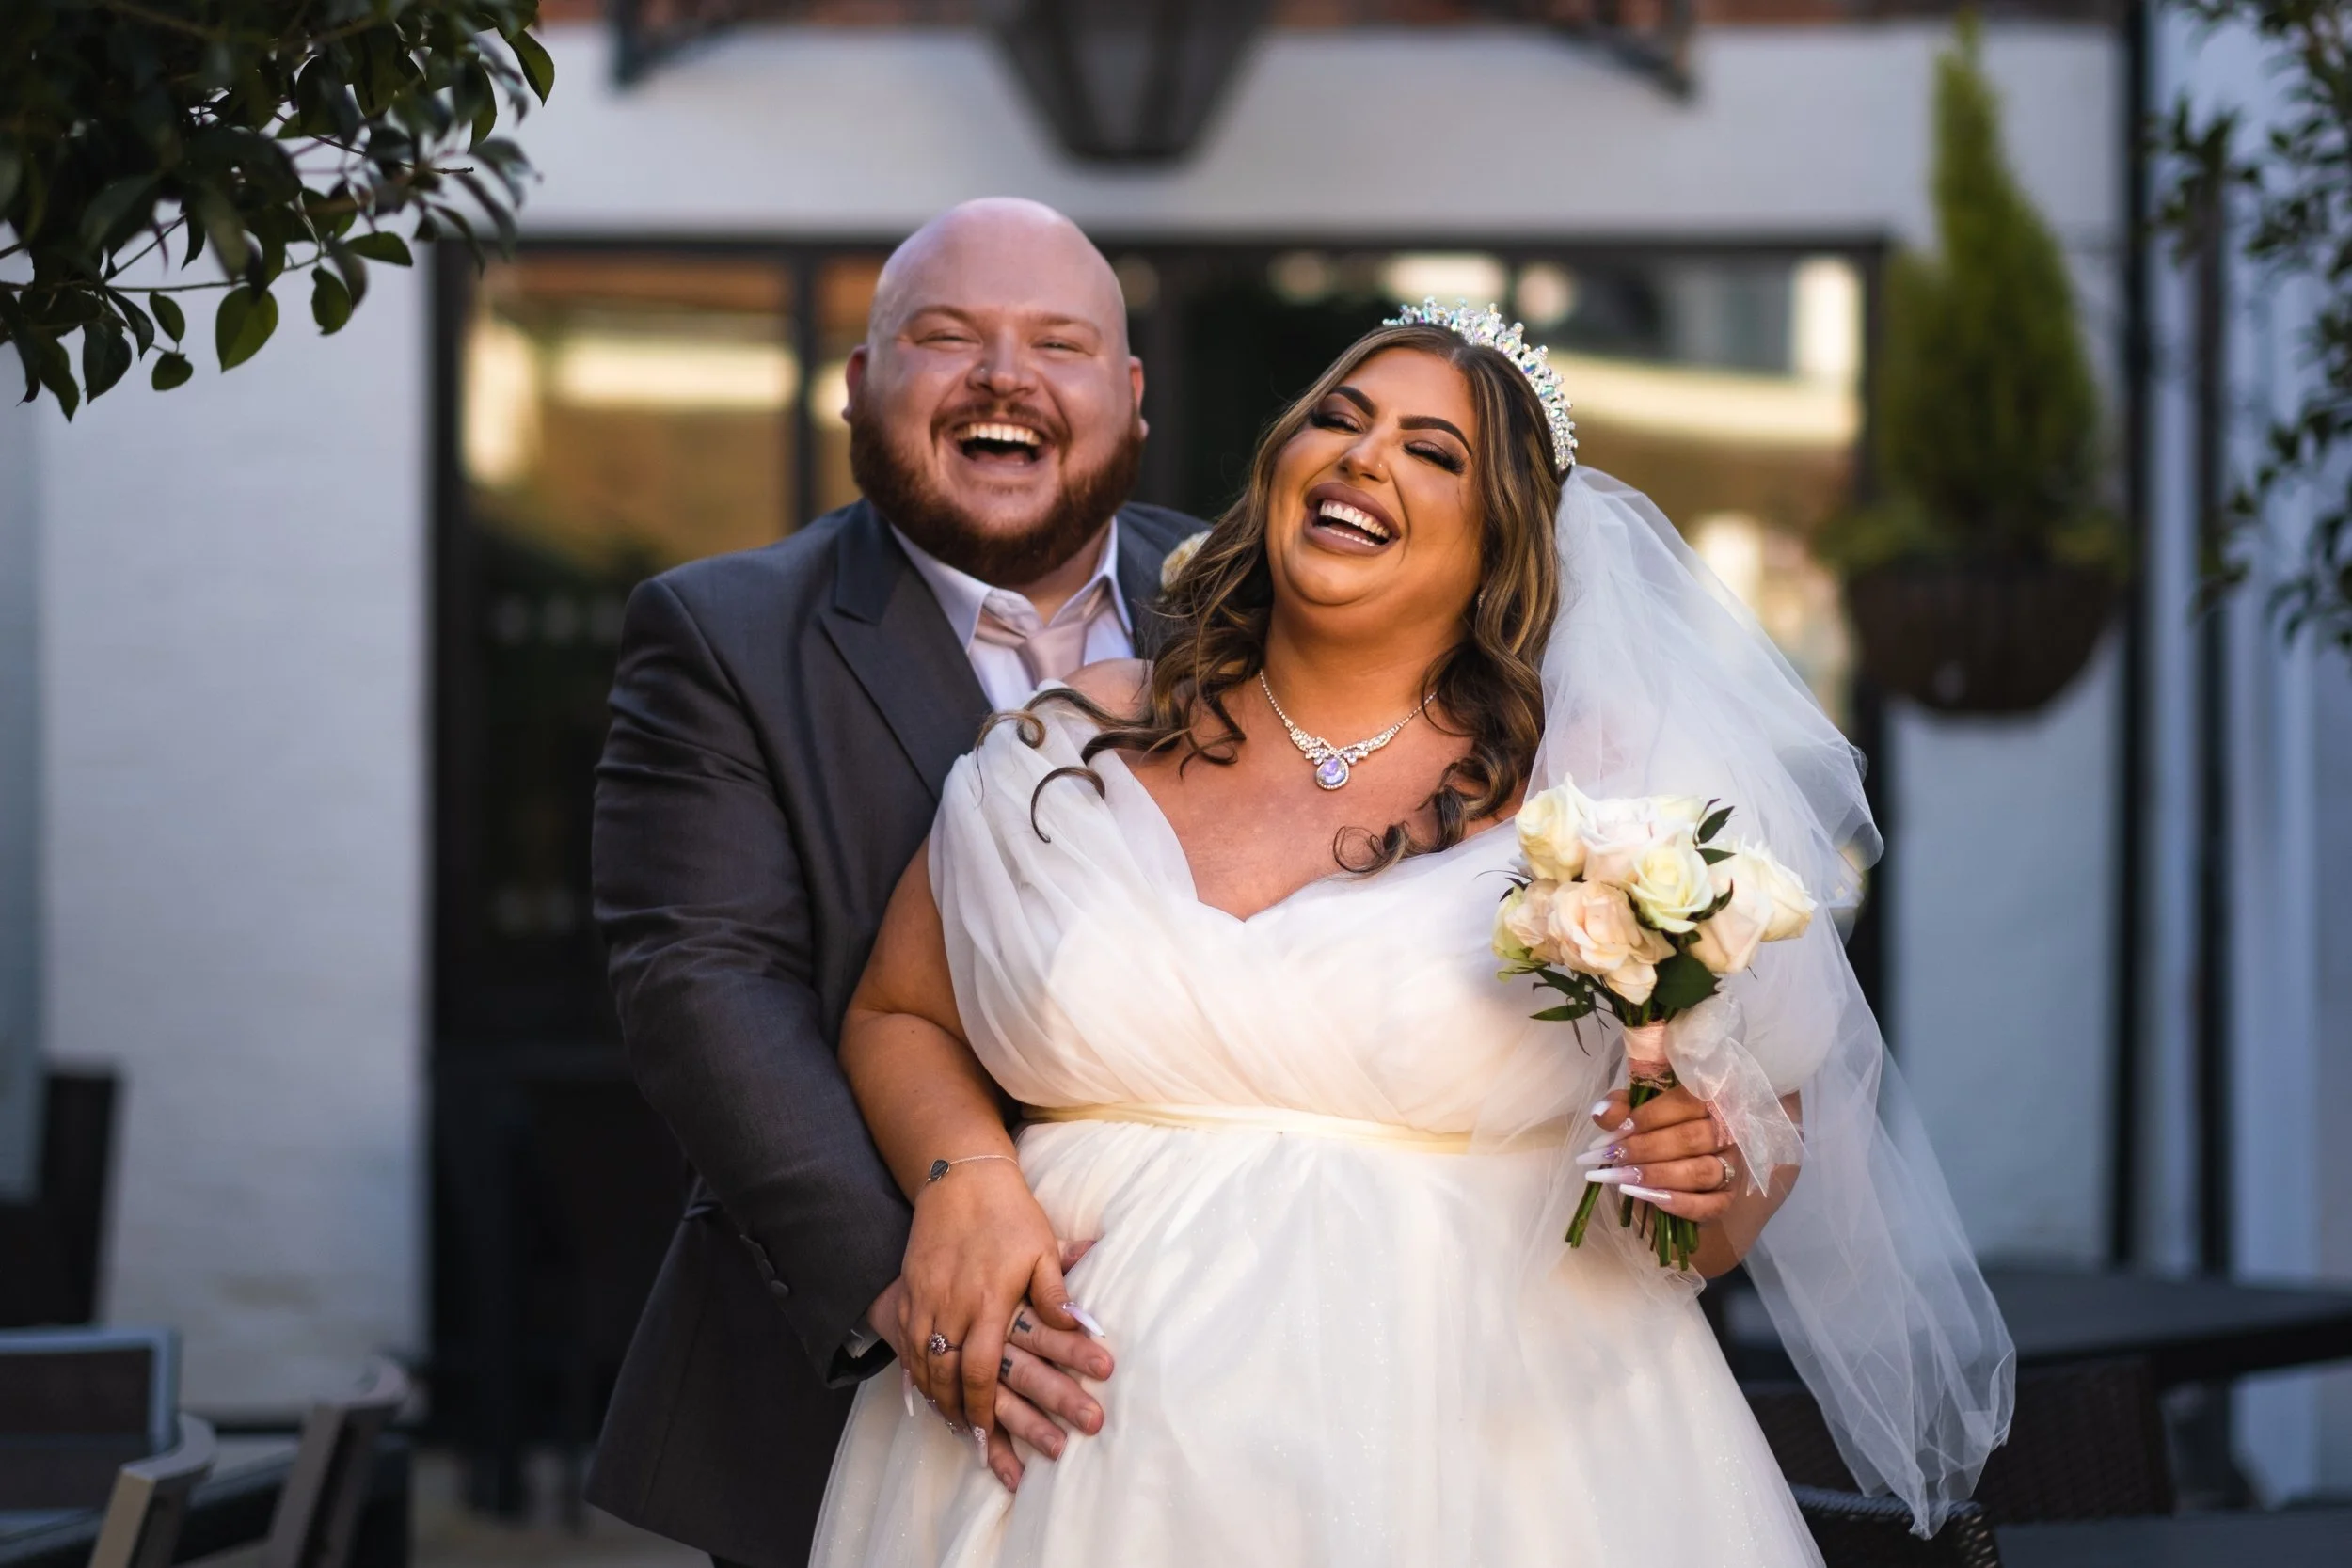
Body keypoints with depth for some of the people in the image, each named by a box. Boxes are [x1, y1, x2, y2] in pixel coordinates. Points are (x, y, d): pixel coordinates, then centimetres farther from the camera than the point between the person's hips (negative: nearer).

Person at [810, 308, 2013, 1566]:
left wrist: (1715, 1176, -17)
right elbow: (895, 1016, 12)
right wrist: (961, 1176, -8)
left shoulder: (1606, 789, 2)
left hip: (1472, 1454, -1)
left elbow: (1764, 1107, 6)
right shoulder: (1071, 750, 7)